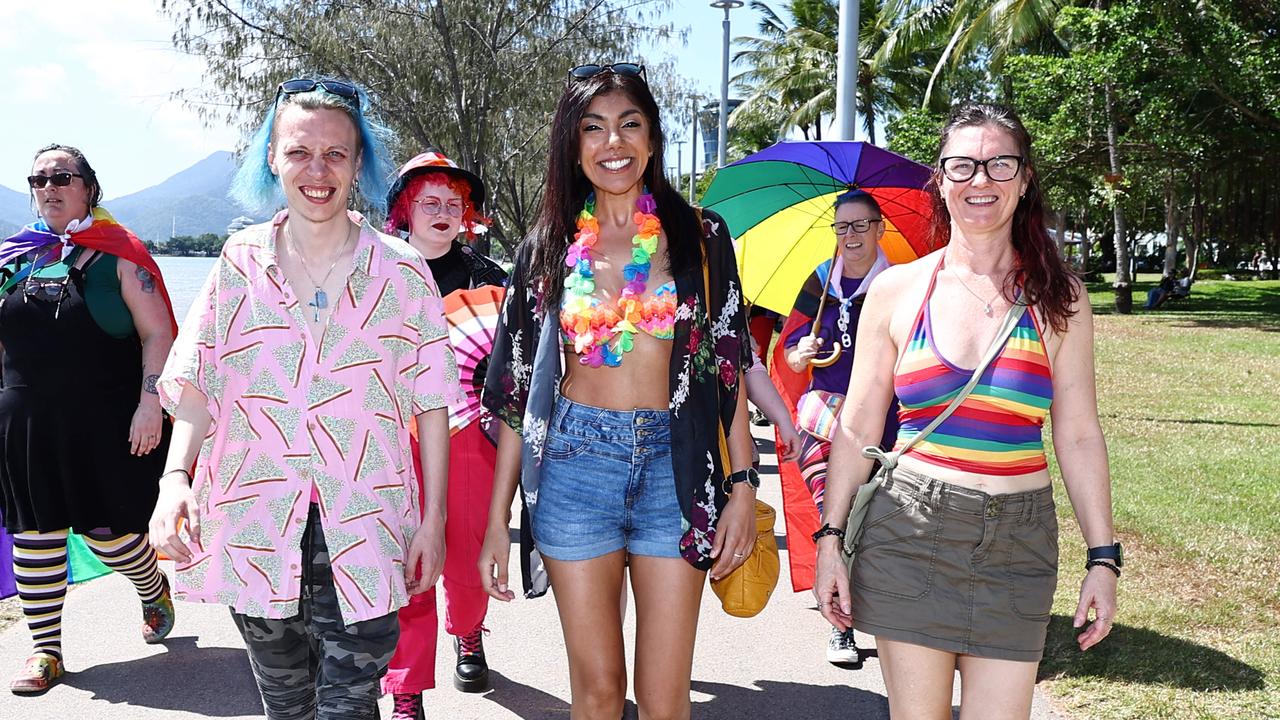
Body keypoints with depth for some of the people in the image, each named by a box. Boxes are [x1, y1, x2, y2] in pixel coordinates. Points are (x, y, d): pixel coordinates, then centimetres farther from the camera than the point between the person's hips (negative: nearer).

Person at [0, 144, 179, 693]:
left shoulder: (117, 253, -4)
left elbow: (157, 333, -8)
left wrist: (149, 403, -16)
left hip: (106, 423, -4)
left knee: (108, 532, 2)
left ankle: (154, 589, 34)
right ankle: (45, 649, 21)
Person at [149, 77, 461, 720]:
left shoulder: (399, 270, -2)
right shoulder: (241, 260, 2)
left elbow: (431, 402, 0)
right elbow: (196, 384, 4)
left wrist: (432, 520, -1)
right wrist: (175, 478, -12)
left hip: (363, 533, -2)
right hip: (255, 528, 2)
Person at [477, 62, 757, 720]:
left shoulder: (699, 237, 5)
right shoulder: (548, 249, 6)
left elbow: (728, 367, 4)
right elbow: (519, 387, 6)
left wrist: (742, 485, -4)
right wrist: (497, 520, 3)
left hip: (674, 466, 0)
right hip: (573, 462, 1)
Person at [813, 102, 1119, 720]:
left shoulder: (1058, 298, 4)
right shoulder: (896, 289, 2)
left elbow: (1079, 437, 4)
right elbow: (858, 428, 5)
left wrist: (1103, 557, 1)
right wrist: (830, 537, 2)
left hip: (1017, 544, 1)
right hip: (908, 531, 0)